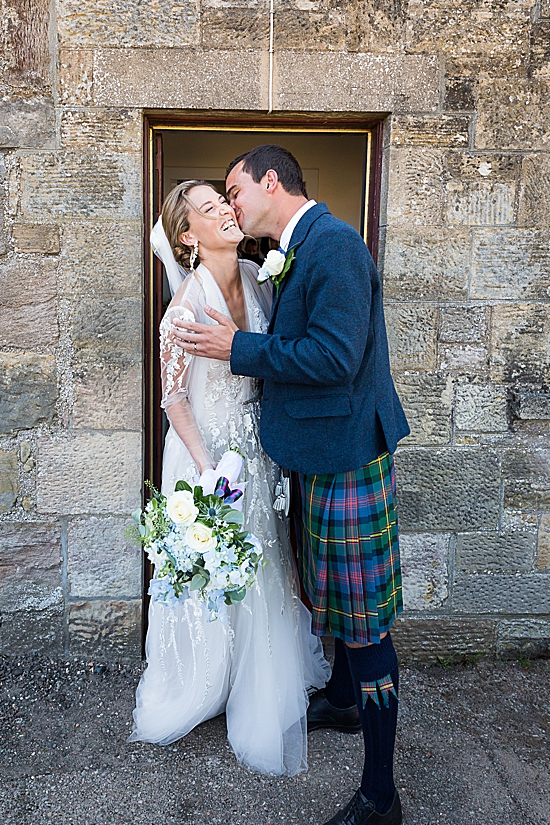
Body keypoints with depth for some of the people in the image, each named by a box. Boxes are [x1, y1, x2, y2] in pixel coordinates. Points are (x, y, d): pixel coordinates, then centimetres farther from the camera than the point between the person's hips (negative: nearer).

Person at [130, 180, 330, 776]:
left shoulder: (256, 278, -4)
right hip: (206, 448, -6)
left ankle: (263, 680, 44)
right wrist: (210, 471, -17)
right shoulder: (187, 304, -22)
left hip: (257, 448, 6)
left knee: (262, 567, 19)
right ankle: (201, 688, 39)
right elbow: (173, 398, -15)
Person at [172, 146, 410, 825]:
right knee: (337, 597, 25)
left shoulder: (332, 243, -17)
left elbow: (333, 357, -25)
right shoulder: (298, 250, 14)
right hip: (320, 452, 10)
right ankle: (344, 699, 49)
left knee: (362, 618, -1)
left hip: (345, 456, -10)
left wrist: (240, 349, -16)